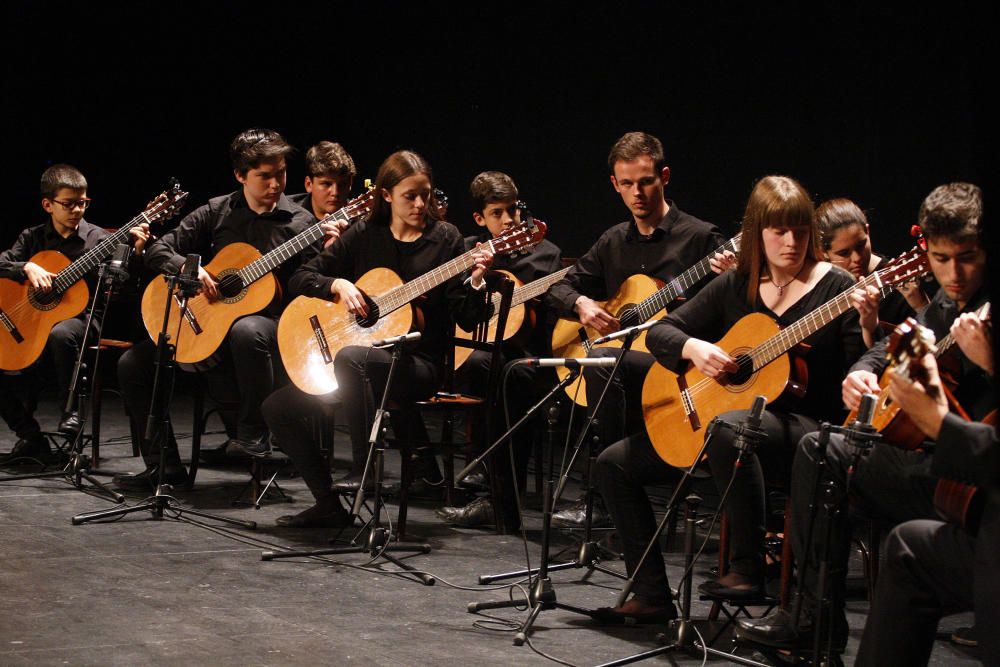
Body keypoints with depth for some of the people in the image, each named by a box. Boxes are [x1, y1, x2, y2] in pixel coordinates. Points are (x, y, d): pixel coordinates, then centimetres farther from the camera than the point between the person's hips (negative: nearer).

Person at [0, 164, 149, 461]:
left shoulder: (98, 239, -1)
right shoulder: (32, 237, 9)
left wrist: (136, 253, -27)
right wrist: (27, 268, -19)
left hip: (81, 316, -4)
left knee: (60, 334, -37)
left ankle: (71, 410, -16)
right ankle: (28, 434, 4)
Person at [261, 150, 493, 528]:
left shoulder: (444, 239, -1)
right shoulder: (364, 235, 6)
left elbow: (467, 320, -5)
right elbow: (300, 279, 9)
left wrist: (475, 282, -23)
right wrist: (339, 286, -9)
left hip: (418, 365, -5)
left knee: (352, 357, -36)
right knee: (277, 409, -6)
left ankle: (364, 468, -27)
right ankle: (328, 506, 2)